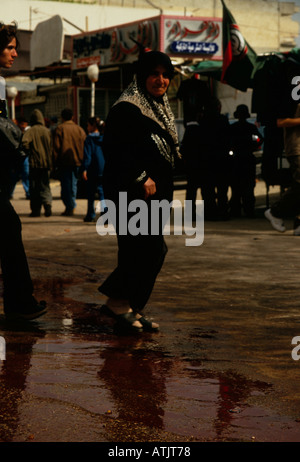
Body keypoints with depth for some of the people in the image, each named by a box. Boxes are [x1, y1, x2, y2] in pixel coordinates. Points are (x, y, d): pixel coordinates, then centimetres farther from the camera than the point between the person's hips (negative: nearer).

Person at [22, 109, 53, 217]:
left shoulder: (30, 131, -8)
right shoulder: (47, 131, 2)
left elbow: (25, 142, -22)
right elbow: (52, 146, 1)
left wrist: (30, 151, -4)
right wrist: (50, 159, 10)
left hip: (35, 162, -3)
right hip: (46, 162, 3)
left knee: (34, 187, 6)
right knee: (45, 185, 9)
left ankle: (35, 209, 8)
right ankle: (47, 203, -13)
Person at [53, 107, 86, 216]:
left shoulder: (60, 128, -3)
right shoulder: (79, 129, 8)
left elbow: (56, 146, -7)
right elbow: (84, 145, 7)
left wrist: (55, 162, -3)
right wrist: (82, 160, 12)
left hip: (64, 161, -3)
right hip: (77, 161, 3)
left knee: (65, 184, 1)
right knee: (73, 184, 12)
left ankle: (68, 207, -3)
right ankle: (72, 207, 11)